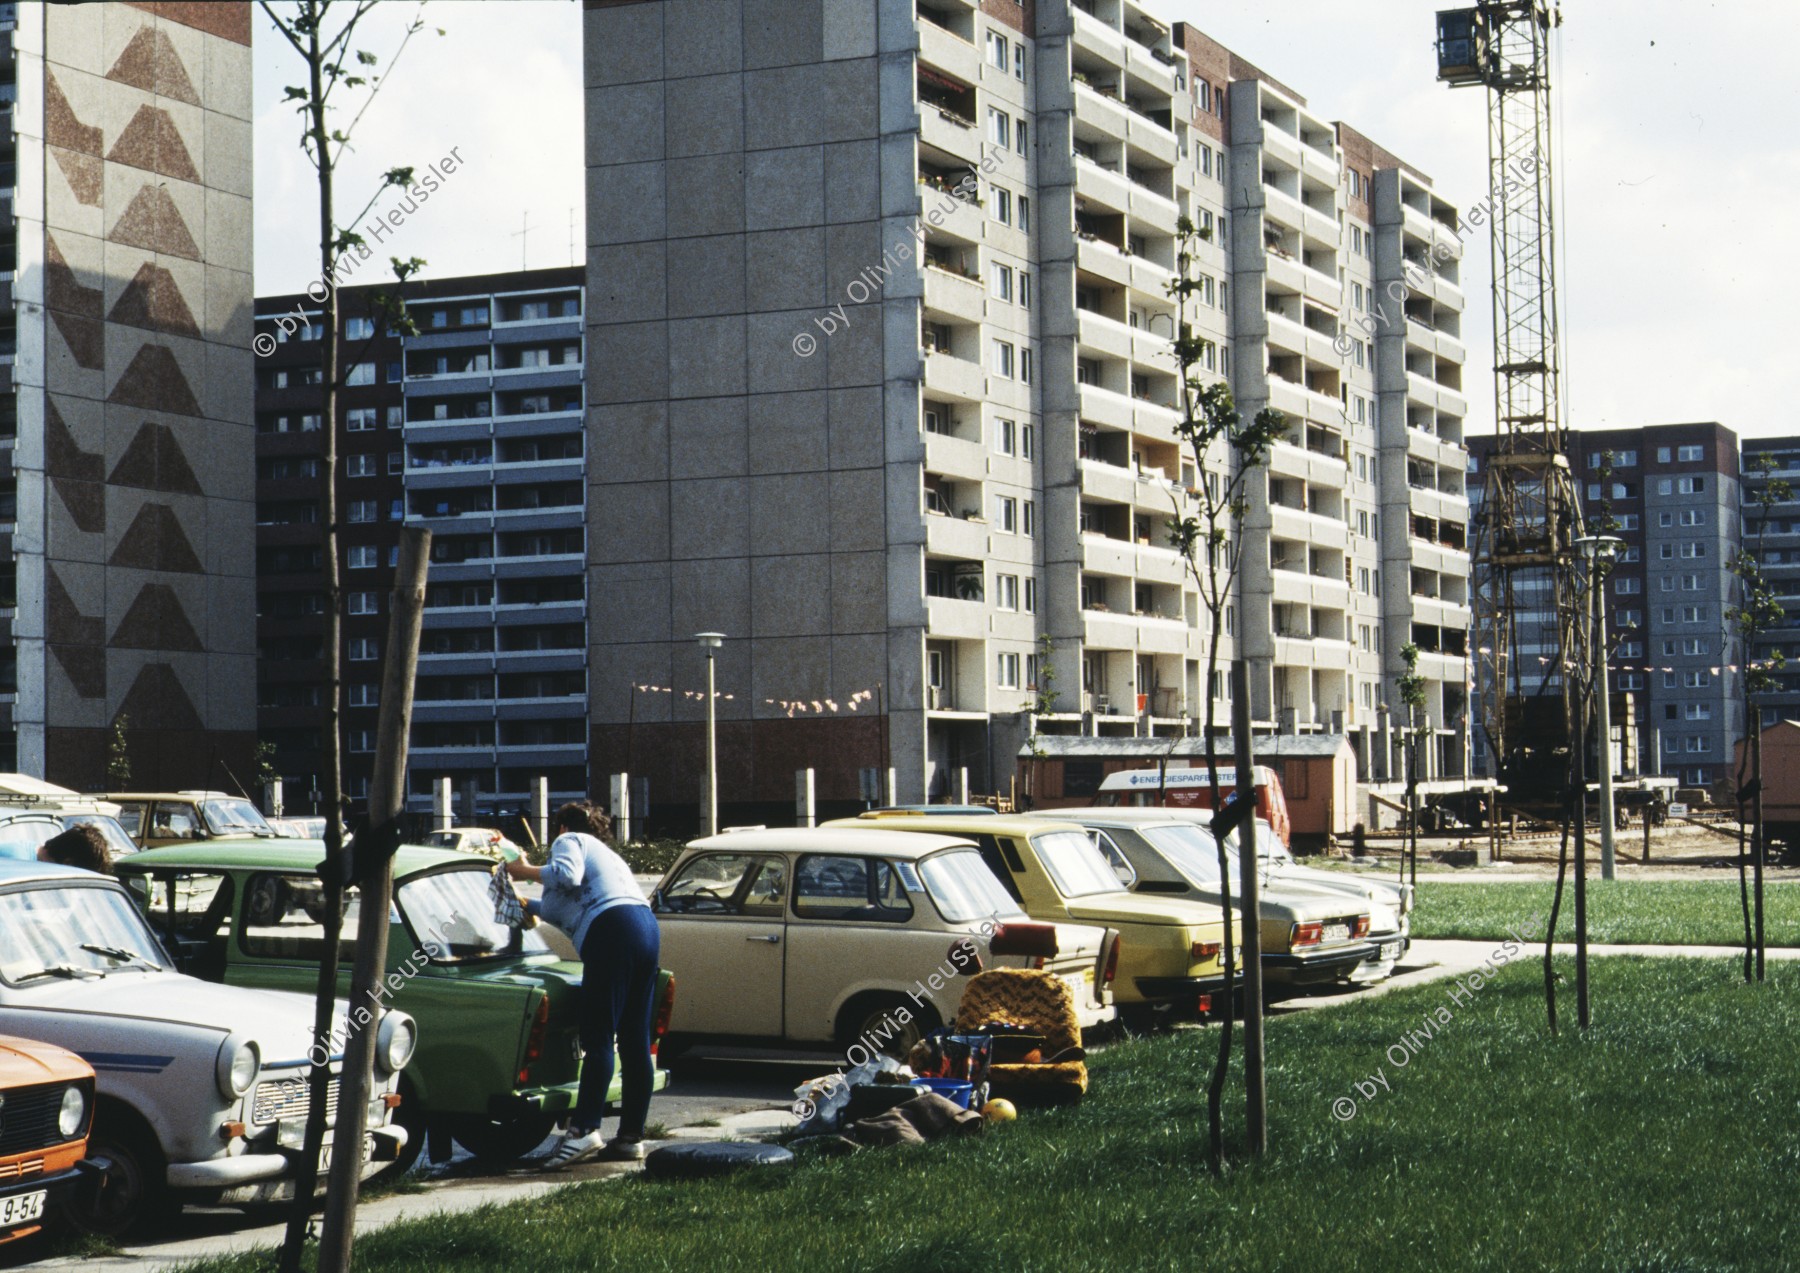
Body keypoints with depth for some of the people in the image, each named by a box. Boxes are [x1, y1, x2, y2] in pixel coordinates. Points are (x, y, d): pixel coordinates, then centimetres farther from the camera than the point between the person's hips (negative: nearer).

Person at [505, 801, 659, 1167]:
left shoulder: (569, 840, 12)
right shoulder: (604, 853, 37)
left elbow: (567, 875, -10)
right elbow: (568, 909, 45)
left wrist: (526, 871, 4)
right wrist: (528, 905, 56)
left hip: (614, 931, -8)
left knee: (598, 1038, -13)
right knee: (635, 1042, 5)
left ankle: (585, 1129, -21)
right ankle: (632, 1136, 5)